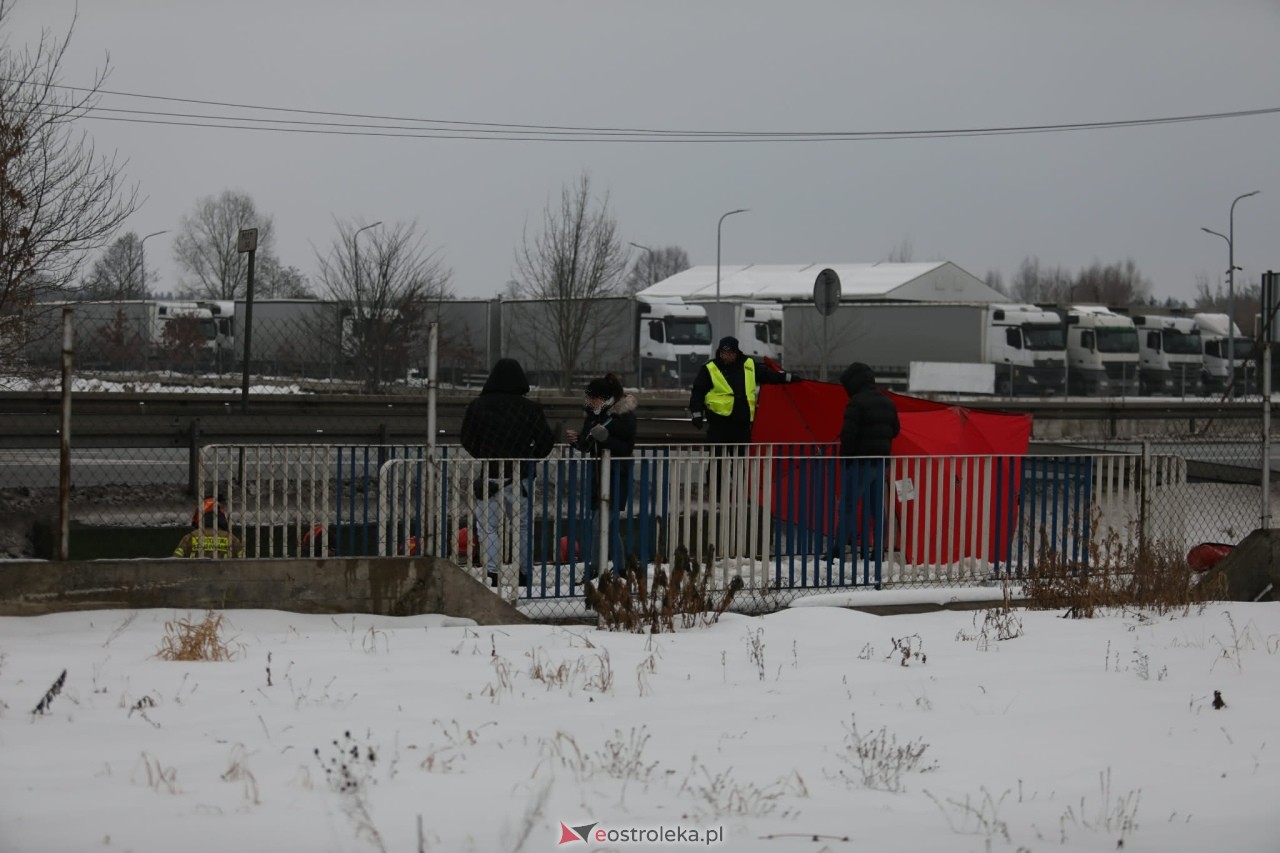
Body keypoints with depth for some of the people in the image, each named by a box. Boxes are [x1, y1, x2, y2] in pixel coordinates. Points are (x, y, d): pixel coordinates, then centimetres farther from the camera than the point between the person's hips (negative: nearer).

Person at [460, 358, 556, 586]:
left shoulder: (477, 406, -5)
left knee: (488, 525, 2)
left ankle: (492, 571, -13)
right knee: (522, 524, 15)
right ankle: (524, 573, 20)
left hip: (490, 474, -2)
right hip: (521, 475, 2)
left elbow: (467, 439, 2)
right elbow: (547, 440, 1)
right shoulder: (531, 409, -4)